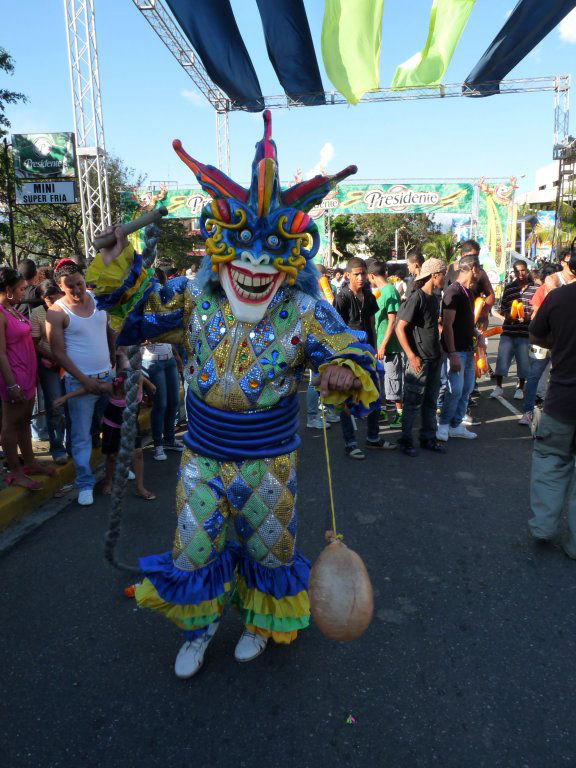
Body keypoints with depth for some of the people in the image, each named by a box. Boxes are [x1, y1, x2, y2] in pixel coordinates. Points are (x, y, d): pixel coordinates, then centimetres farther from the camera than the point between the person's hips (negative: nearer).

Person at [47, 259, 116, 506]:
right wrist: (84, 380, -14)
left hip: (107, 375, 5)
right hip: (79, 381, -5)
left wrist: (117, 359, 10)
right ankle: (85, 484, 14)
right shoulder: (56, 312, -12)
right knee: (81, 434, 2)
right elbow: (58, 352, -12)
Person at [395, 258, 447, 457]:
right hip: (419, 359, -8)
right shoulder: (416, 297, -14)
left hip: (434, 358, 8)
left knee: (430, 401, 14)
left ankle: (428, 439, 25)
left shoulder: (435, 297, 12)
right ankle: (406, 440, 13)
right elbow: (400, 328, -18)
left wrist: (438, 350, 18)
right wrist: (411, 356, -21)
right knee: (413, 402, 1)